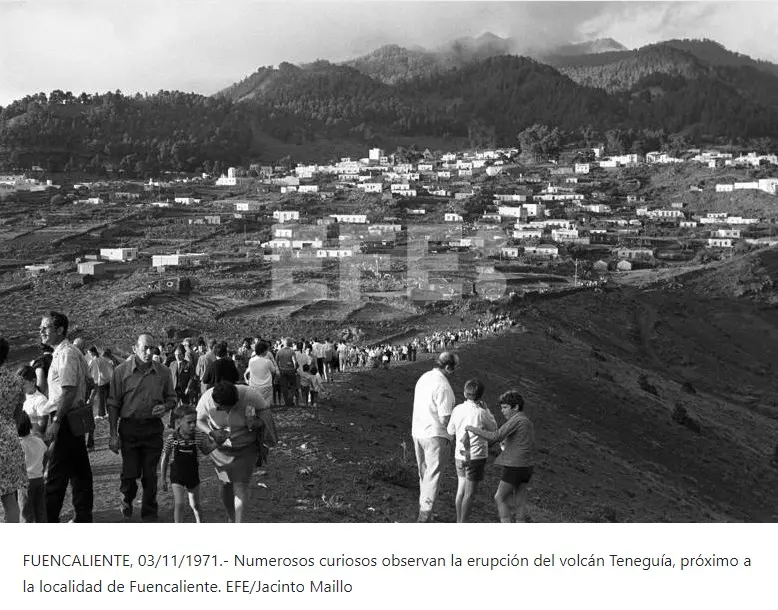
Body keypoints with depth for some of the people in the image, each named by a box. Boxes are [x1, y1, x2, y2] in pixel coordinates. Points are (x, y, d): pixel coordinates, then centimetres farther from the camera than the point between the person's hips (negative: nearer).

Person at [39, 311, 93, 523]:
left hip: (65, 418, -10)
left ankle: (49, 520, 0)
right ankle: (83, 517, 21)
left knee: (56, 473, -5)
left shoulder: (66, 354, -15)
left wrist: (55, 422, -23)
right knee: (79, 470, 14)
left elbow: (68, 392, -22)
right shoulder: (61, 353, 16)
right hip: (75, 418, 10)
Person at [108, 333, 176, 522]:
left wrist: (165, 407, -11)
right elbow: (113, 405, -2)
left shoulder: (163, 372, 2)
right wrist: (113, 434, -5)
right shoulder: (121, 371, -4)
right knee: (130, 473, 0)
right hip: (129, 427, -1)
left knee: (150, 475, 6)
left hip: (153, 428, 1)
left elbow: (171, 398, 13)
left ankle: (149, 514, 21)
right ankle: (127, 501, 32)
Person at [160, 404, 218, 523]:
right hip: (177, 476, -2)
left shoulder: (198, 436, -9)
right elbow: (165, 459, -3)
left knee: (195, 505, 15)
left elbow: (205, 451, 7)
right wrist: (163, 479, 1)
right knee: (179, 504, -14)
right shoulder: (171, 438, -14)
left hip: (193, 475, 2)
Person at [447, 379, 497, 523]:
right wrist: (485, 409, 7)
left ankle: (459, 521, 25)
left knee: (461, 490, 17)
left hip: (460, 456, 5)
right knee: (470, 493, 3)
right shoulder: (480, 413, -16)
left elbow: (450, 430, 11)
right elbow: (493, 428, 2)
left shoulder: (458, 410, -4)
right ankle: (463, 524, 6)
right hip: (476, 456, -5)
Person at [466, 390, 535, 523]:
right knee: (519, 502, 10)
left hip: (515, 466, -9)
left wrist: (473, 429, -14)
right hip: (526, 467, 9)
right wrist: (506, 444, 15)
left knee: (499, 498, 0)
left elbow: (495, 437, -21)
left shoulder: (516, 420, -14)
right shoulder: (528, 422, 15)